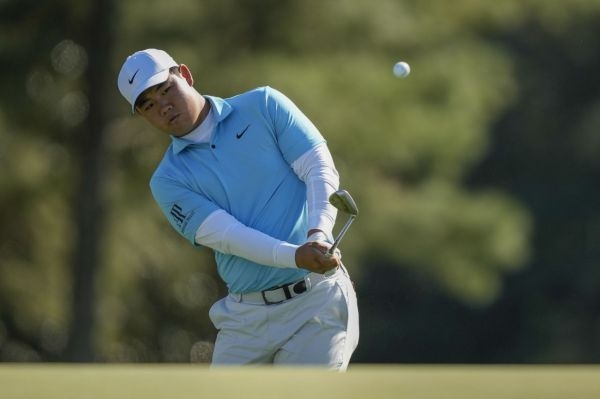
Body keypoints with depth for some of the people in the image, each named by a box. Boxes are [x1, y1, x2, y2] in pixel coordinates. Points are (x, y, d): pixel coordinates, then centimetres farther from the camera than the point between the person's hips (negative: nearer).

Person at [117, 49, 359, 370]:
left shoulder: (263, 106, 4)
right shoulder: (168, 181, 4)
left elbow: (320, 170, -4)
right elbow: (226, 234, -10)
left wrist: (319, 235, -24)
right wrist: (295, 256, -27)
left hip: (317, 298, -3)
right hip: (245, 316, 3)